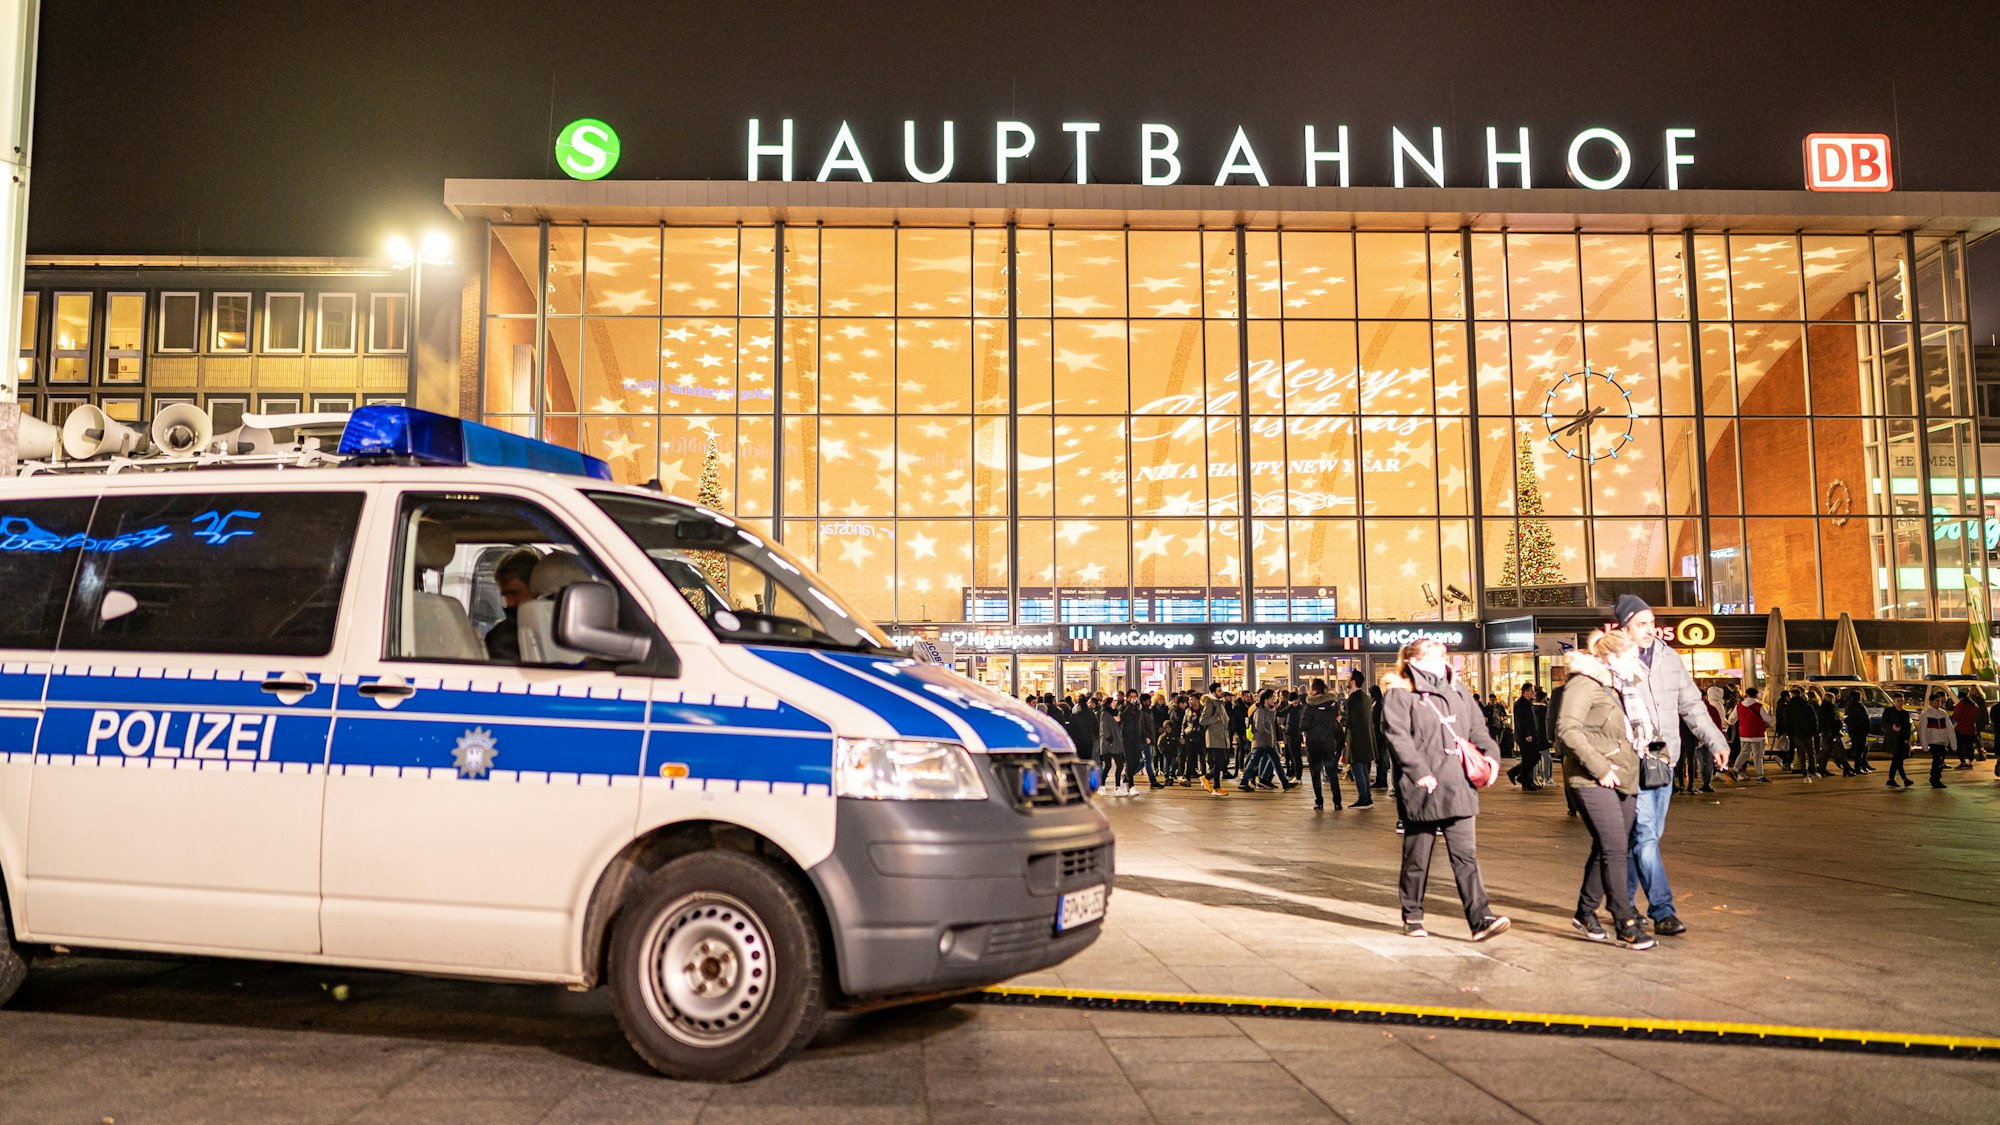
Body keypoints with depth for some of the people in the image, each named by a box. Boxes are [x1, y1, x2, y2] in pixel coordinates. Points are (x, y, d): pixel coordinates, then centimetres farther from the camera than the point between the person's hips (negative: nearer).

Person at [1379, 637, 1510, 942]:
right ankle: (1412, 915, 22)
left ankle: (1480, 918, -6)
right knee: (1417, 856, 8)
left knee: (1465, 854, -1)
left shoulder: (1456, 692, 17)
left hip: (1458, 787, 5)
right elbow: (1397, 736, -12)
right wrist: (1419, 771, -20)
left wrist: (1490, 752, 0)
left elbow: (1477, 728, 19)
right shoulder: (1399, 695, -4)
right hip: (1423, 789, -5)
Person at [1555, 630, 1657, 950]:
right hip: (1594, 781, -9)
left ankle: (1585, 913, 23)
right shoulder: (1584, 684, -9)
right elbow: (1567, 729, -22)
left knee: (1606, 849, 11)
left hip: (1623, 780, 9)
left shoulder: (1619, 689, 19)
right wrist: (1599, 767, -21)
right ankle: (1626, 924, -8)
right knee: (1614, 849, -11)